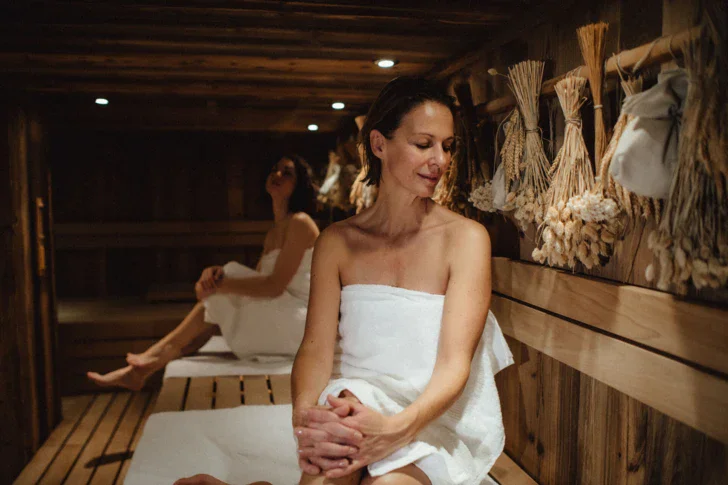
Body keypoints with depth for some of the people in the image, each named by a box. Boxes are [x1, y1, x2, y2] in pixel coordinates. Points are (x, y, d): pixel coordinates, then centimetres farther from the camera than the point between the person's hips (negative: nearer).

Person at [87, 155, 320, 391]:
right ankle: (141, 369, -8)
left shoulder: (300, 223, -12)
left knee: (220, 293, -14)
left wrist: (220, 285, -18)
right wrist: (216, 274, -12)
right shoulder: (273, 232, 16)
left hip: (297, 325, -8)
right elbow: (256, 282, 7)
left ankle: (156, 359, -2)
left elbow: (275, 286, -20)